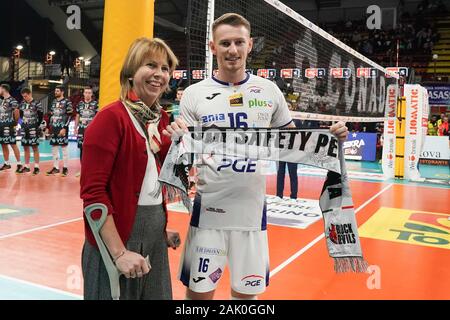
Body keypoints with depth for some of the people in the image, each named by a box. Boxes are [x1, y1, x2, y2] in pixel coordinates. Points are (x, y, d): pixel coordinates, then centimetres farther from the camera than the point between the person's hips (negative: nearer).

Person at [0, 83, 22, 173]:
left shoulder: (12, 100, -12)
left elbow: (17, 112, -22)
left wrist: (15, 122, -11)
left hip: (8, 126, -9)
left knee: (13, 145, -7)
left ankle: (19, 164, -3)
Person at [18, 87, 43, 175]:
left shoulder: (36, 104, -9)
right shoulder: (22, 103, 9)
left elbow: (41, 116, -7)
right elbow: (21, 114, 19)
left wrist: (36, 126, -8)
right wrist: (23, 123, 9)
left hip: (33, 128, -6)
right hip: (25, 128, 6)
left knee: (35, 147, -3)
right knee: (25, 147, 10)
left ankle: (36, 166, 1)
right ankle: (26, 166, 18)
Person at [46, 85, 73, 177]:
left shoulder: (67, 102, -5)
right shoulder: (53, 102, 16)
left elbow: (69, 116, -11)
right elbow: (51, 116, 19)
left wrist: (64, 128, -18)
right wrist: (48, 127, 13)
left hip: (62, 128, -7)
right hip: (54, 128, 7)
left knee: (64, 148, -2)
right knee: (54, 148, 8)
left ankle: (65, 168, 5)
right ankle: (56, 167, 14)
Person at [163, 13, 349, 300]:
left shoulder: (269, 90, 2)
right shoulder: (194, 94, -3)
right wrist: (176, 140, -23)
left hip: (252, 209, 2)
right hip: (209, 208, -1)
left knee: (247, 291, 17)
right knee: (199, 291, 9)